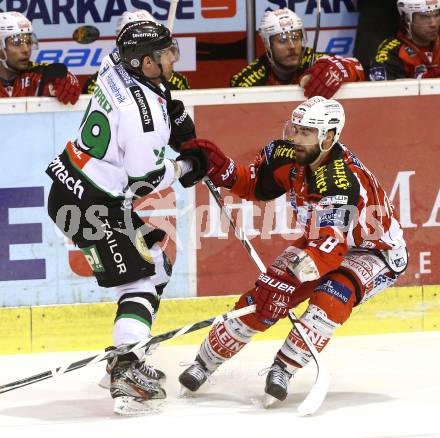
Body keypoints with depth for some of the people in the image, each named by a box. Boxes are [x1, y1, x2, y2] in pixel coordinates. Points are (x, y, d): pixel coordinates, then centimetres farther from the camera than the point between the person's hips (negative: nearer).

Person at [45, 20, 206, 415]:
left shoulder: (117, 68, -1)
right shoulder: (142, 112, -26)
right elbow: (145, 180, -20)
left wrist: (174, 113, 15)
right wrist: (186, 166, -3)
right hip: (90, 206, -10)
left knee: (156, 264, 19)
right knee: (139, 279, -8)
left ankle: (129, 357, 22)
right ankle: (126, 373, -19)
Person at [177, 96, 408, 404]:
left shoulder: (345, 184, -36)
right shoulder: (290, 156, -15)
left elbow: (330, 249, -43)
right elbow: (256, 184, 3)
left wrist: (301, 268, -57)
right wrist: (221, 169, -14)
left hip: (376, 251, -7)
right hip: (321, 239, 7)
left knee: (334, 294, -35)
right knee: (267, 294, -8)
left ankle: (284, 370, -26)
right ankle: (206, 362, 8)